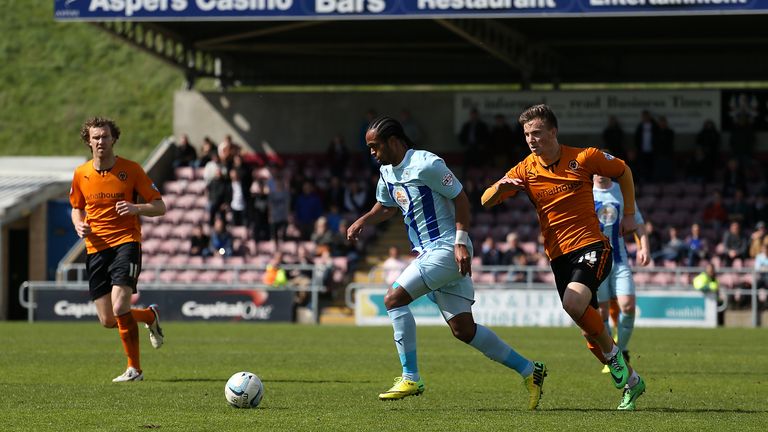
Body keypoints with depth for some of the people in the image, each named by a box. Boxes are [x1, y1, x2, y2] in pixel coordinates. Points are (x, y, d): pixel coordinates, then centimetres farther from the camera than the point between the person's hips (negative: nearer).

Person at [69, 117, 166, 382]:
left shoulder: (131, 170, -5)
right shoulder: (81, 174, 6)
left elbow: (159, 206, -2)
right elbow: (76, 207, 23)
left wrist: (136, 208, -22)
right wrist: (79, 225, 0)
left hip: (126, 243, -4)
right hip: (95, 248, 4)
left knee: (120, 307, -22)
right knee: (107, 320, 3)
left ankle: (134, 369, -7)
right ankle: (150, 316, 34)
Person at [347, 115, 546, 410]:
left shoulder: (425, 164, -14)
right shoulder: (387, 172, 14)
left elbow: (460, 198, -13)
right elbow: (386, 207, 32)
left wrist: (461, 242, -19)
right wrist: (362, 222, 13)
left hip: (447, 249, -9)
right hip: (428, 252, 9)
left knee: (394, 299, -16)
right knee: (463, 329, 4)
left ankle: (410, 379, -11)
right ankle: (529, 371, 12)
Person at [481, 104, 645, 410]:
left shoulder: (584, 158, -5)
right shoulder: (525, 170, 3)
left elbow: (623, 172, 12)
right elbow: (486, 202, 1)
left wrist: (629, 214, 8)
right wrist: (500, 185, -21)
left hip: (591, 245, -4)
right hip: (558, 255, 4)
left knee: (574, 302, -30)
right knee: (590, 330, 5)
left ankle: (613, 355, -7)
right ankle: (630, 381, 23)